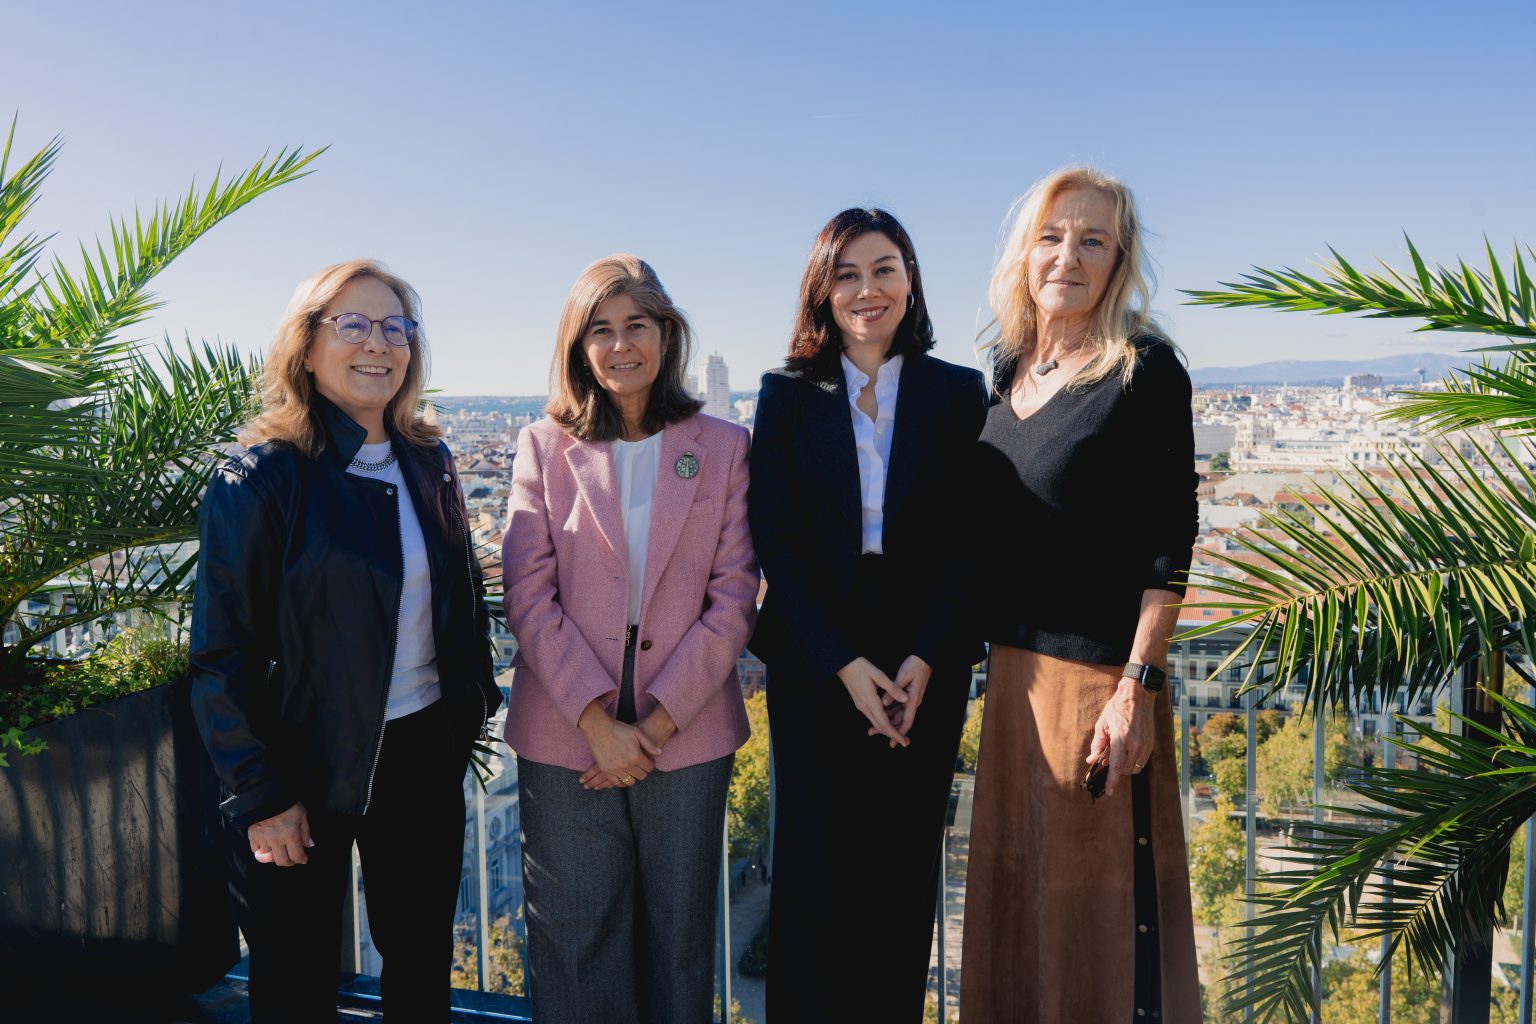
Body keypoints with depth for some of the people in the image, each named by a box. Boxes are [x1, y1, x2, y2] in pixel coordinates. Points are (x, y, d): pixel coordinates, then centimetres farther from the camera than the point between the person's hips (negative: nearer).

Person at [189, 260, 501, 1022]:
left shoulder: (429, 464, 4)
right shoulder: (260, 479, -12)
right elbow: (222, 653, -12)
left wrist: (472, 706, 8)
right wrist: (261, 795, -13)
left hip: (424, 753, 5)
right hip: (306, 765, -4)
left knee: (422, 959, 18)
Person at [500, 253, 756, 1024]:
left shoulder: (723, 448, 3)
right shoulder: (544, 447, 3)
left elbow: (734, 597, -2)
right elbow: (530, 594, -4)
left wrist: (661, 718, -10)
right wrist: (598, 719, -12)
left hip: (687, 734, 0)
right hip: (566, 737, 0)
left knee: (678, 940, 13)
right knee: (576, 940, 10)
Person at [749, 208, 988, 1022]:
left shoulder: (958, 393, 5)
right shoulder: (787, 395, 3)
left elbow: (969, 541, 1)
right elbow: (775, 541, -3)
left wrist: (924, 660, -10)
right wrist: (845, 664, -10)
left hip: (926, 666, 1)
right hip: (813, 665, 0)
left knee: (904, 869, 9)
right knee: (814, 870, 5)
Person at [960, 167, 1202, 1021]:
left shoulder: (1144, 368, -9)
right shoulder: (1009, 374, 9)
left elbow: (1170, 542, -12)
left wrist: (1138, 689, -17)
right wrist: (994, 665, 13)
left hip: (1100, 676, -6)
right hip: (1014, 670, 7)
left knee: (1101, 913, 6)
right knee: (1014, 899, 18)